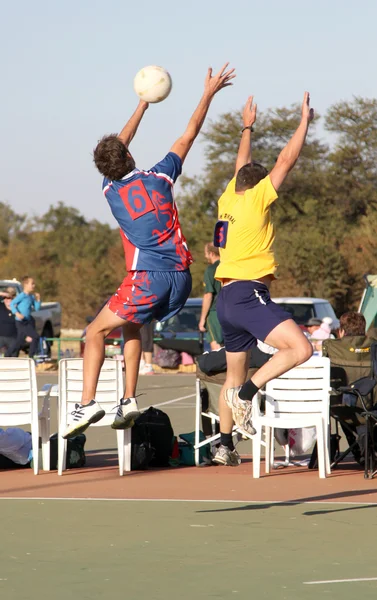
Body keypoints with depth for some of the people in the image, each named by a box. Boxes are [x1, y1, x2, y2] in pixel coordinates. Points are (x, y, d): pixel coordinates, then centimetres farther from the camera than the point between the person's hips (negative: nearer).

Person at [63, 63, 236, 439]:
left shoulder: (111, 190, 6)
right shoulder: (159, 178, 6)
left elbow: (119, 145, 24)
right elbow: (188, 136, 17)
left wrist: (143, 105, 35)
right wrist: (209, 94, 25)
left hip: (146, 279, -4)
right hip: (180, 276, 4)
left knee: (96, 332, 6)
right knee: (131, 326, 25)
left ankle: (87, 402, -10)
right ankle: (128, 401, 15)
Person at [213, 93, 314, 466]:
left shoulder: (228, 201, 15)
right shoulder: (254, 199, -4)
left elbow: (242, 168, 33)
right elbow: (286, 161, -5)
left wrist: (247, 127, 44)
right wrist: (305, 121, 2)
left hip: (227, 299, 9)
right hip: (249, 294, -9)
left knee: (235, 375, 18)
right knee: (300, 348, -22)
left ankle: (225, 444, 20)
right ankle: (247, 394, -23)